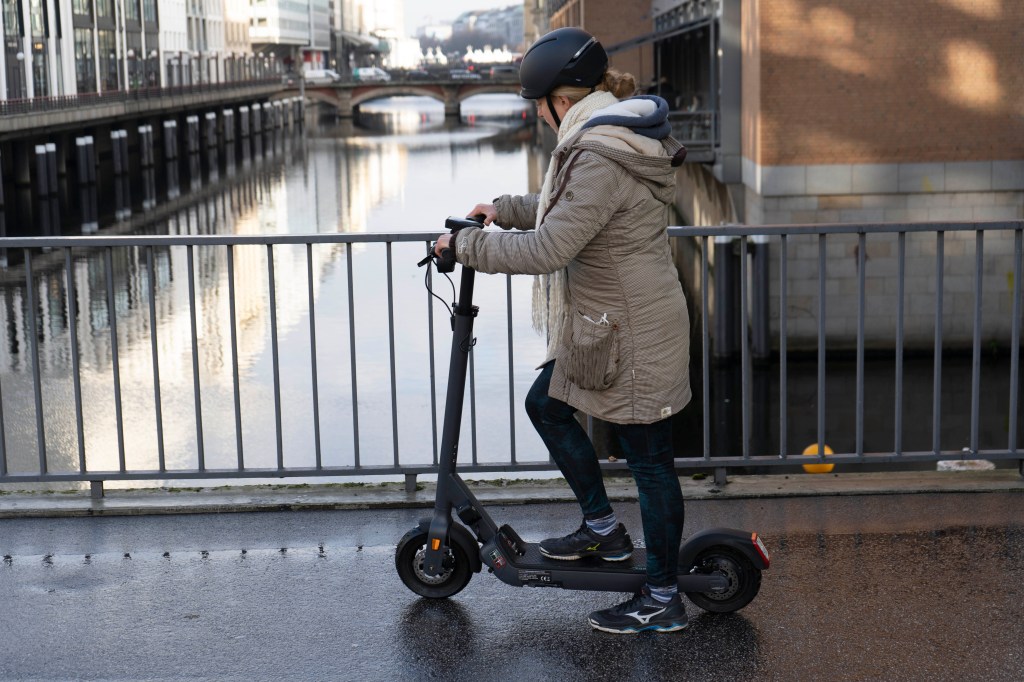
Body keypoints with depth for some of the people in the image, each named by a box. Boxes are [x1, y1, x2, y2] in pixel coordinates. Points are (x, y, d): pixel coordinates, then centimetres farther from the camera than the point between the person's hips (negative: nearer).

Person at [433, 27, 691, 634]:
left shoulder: (600, 160, -24)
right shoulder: (612, 138, 9)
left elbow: (549, 248, -27)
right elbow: (567, 210, 25)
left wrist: (468, 245, -16)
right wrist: (502, 210, 22)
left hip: (631, 334, -11)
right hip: (607, 326, 11)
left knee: (649, 459, 0)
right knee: (546, 405, 20)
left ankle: (663, 601, 12)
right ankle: (604, 529, 29)